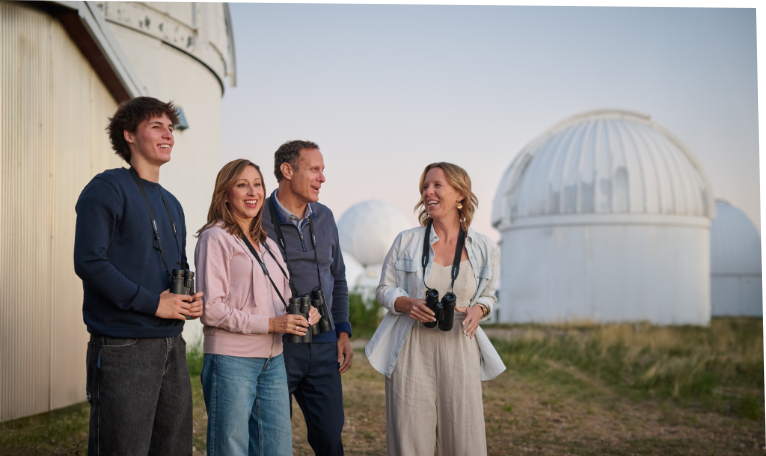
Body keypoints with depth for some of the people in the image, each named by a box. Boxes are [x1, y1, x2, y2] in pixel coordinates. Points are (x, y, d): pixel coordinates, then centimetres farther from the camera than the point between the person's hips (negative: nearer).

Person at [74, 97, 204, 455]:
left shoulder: (171, 204, 19)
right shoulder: (108, 189, -6)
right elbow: (89, 261, -16)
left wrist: (192, 299, 5)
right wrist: (153, 302, -18)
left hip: (172, 345, 8)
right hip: (123, 346, -8)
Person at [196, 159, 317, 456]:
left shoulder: (267, 245, 18)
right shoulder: (215, 238, -5)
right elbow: (211, 309, -13)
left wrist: (302, 316, 1)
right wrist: (270, 323, -17)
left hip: (273, 361, 7)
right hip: (231, 361, -7)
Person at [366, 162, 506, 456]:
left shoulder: (485, 249, 4)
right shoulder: (406, 241, 4)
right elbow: (384, 290, 10)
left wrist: (478, 310, -7)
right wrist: (408, 304, -11)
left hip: (459, 352, 1)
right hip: (412, 351, 0)